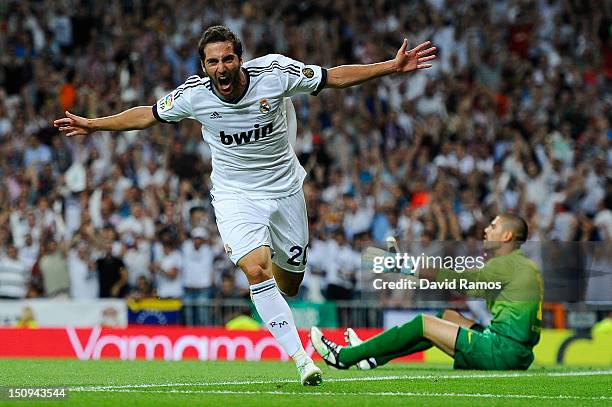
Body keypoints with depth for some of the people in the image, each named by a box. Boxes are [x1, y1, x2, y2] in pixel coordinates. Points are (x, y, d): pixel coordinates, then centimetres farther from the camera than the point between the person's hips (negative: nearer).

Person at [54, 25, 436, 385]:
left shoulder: (274, 73, -19)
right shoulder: (194, 94, -16)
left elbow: (333, 77, -10)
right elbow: (147, 114, 2)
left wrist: (392, 67, -14)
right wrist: (93, 125, 5)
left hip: (284, 189, 1)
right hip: (235, 195, -1)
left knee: (288, 285, 9)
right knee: (256, 271, -25)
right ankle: (301, 358, -20)